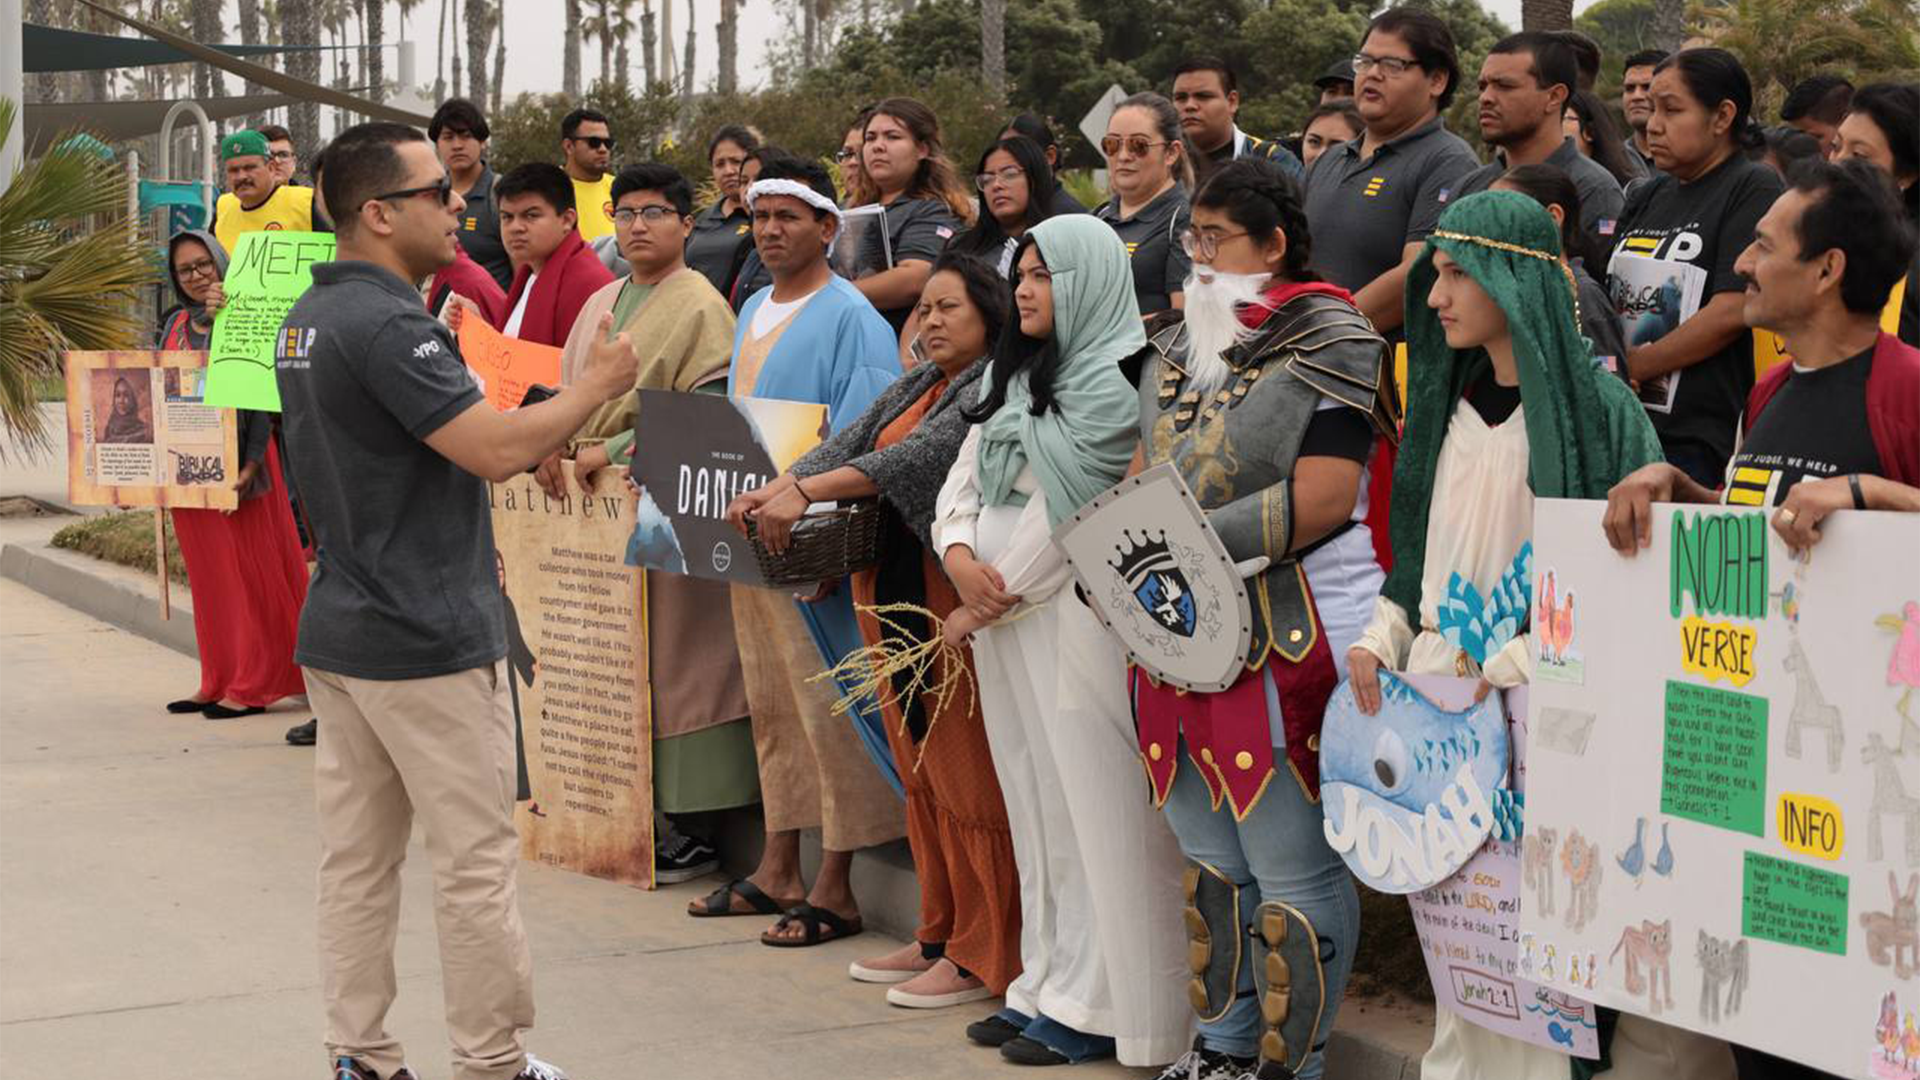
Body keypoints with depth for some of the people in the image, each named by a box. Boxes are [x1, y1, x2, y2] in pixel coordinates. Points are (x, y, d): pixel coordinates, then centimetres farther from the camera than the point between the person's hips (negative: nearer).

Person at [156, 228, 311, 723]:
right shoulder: (173, 325, 13)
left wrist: (251, 462, -19)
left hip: (237, 457, -6)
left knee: (250, 567, -2)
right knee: (207, 570, 9)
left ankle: (253, 684, 2)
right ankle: (218, 681, 16)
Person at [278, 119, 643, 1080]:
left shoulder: (308, 319, 12)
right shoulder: (385, 324, -19)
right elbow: (495, 448, -23)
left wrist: (538, 451, 16)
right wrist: (599, 384, -9)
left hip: (339, 632, 9)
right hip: (428, 640, -9)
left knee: (356, 859, 11)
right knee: (477, 864, 0)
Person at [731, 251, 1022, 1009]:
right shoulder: (914, 386, 18)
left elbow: (923, 455, -22)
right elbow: (848, 443, 6)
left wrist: (808, 490, -29)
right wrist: (774, 489, -13)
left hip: (953, 598, -8)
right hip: (888, 591, 8)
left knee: (968, 777, -4)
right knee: (920, 774, 12)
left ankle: (983, 956, 2)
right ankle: (939, 936, 21)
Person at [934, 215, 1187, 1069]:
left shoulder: (1113, 386, -10)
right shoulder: (1012, 380, 16)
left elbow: (1067, 518, -15)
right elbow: (962, 484, 14)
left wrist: (984, 608, -9)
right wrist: (960, 558, -8)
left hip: (1079, 618, -8)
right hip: (1000, 617, 8)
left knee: (1091, 811, -3)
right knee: (1035, 810, 12)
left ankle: (1095, 1007, 2)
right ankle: (1048, 987, 19)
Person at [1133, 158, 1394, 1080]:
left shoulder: (1327, 344, -8)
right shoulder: (1176, 349, 16)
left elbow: (1321, 499, -18)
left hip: (1287, 635, -8)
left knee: (1292, 873, -2)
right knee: (1206, 858, 16)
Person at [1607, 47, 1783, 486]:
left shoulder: (1755, 188, -3)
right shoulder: (1647, 197, 19)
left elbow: (1733, 311, -13)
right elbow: (1609, 304, 21)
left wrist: (1628, 367, -9)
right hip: (1620, 426, 6)